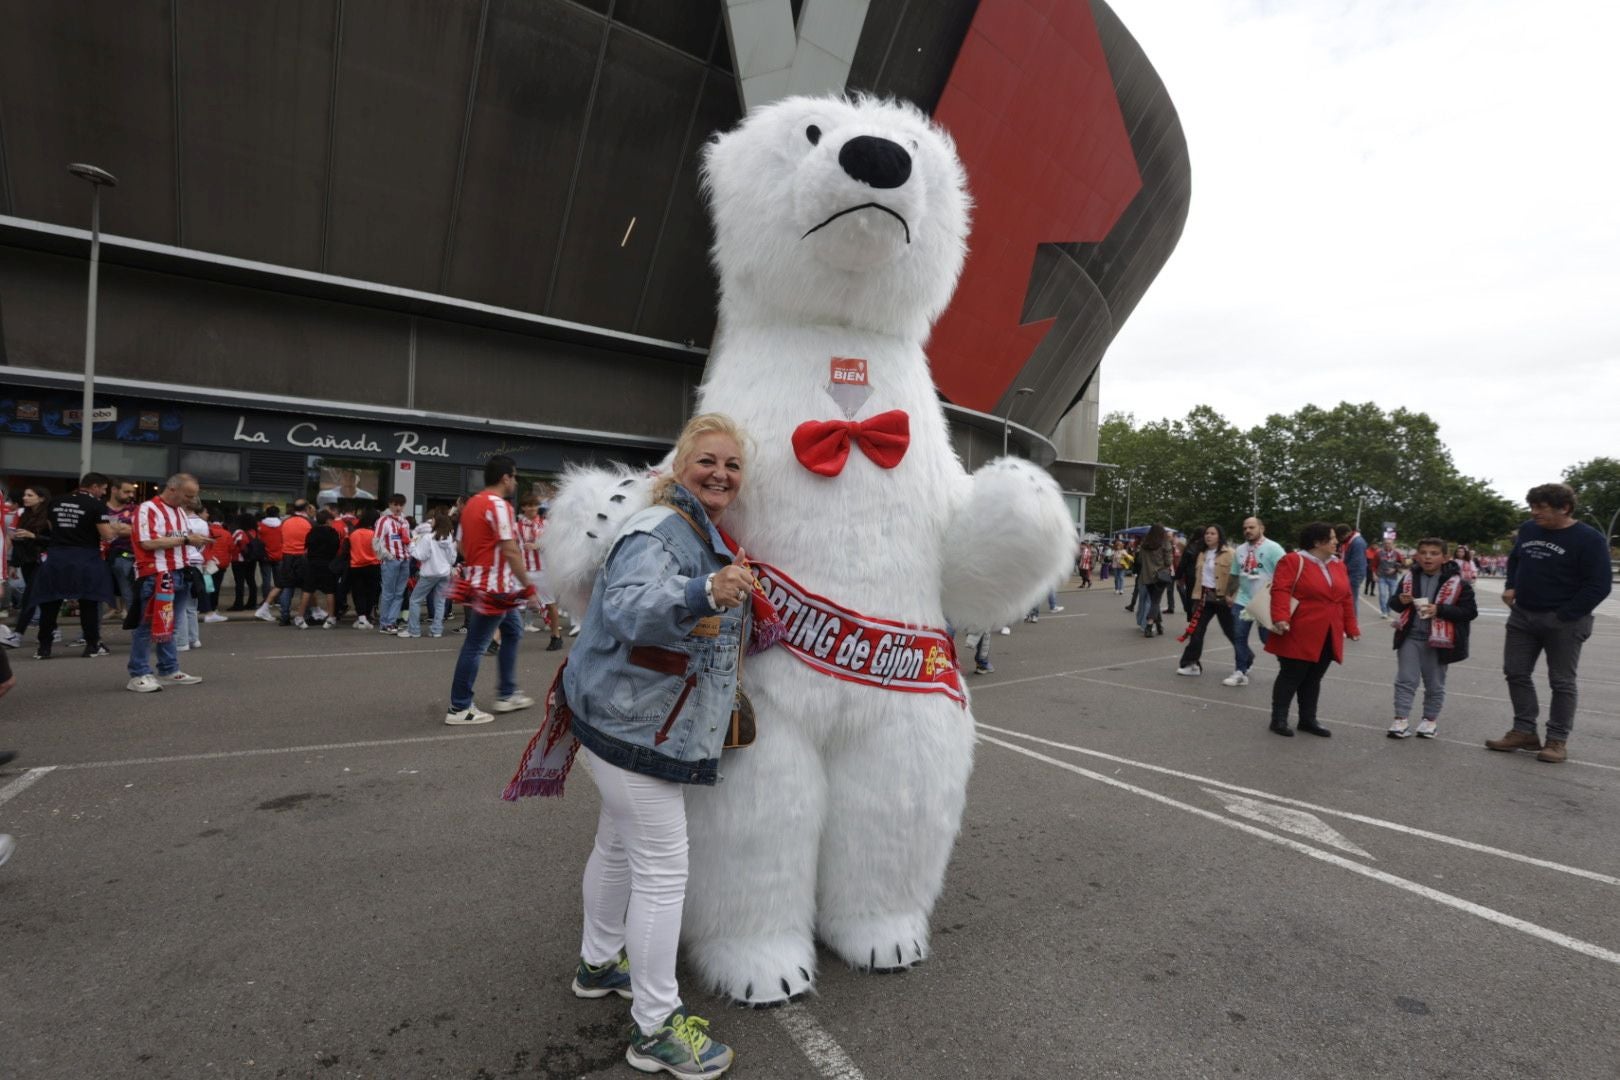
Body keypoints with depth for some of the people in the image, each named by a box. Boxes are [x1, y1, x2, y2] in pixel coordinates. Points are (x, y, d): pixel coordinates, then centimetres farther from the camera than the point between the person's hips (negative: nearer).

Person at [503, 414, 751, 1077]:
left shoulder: (714, 538, 10)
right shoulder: (657, 533, -20)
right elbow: (629, 607, -40)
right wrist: (703, 593, -54)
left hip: (640, 725, 10)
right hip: (634, 728, -10)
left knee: (619, 845, 25)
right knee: (662, 871, -2)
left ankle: (599, 962, 45)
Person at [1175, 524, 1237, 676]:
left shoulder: (1229, 553, -10)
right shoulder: (1202, 553, 13)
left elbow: (1235, 575, -14)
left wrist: (1231, 597, -19)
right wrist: (1197, 596, 14)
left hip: (1222, 597, -6)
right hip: (1204, 597, 6)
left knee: (1230, 631, 7)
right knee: (1196, 630, 0)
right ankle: (1192, 664, 4)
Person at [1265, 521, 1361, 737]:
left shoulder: (1338, 566, 14)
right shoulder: (1293, 561, -9)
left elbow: (1347, 599, 17)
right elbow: (1280, 591, -18)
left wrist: (1352, 628, 14)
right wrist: (1280, 618, -30)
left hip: (1328, 637, 7)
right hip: (1299, 635, -7)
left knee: (1313, 678, 13)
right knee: (1291, 677, -1)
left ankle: (1308, 720, 22)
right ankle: (1279, 719, 7)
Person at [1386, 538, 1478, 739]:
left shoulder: (1457, 582, -7)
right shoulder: (1409, 577, 4)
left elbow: (1470, 611, -8)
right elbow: (1393, 603, 13)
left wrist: (1440, 610, -20)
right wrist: (1401, 600, -10)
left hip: (1438, 640, -2)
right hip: (1410, 637, 2)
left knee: (1434, 684, 12)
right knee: (1405, 680, 1)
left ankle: (1430, 719, 26)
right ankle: (1401, 719, 5)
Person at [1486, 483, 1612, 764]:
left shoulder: (1589, 539, -12)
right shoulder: (1527, 530, 5)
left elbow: (1598, 585, -14)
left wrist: (1564, 616, -17)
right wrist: (1510, 587, 6)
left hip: (1563, 622, -6)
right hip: (1522, 616, 6)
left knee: (1562, 682, 3)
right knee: (1516, 673, 7)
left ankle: (1558, 740, 11)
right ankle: (1524, 731, 17)